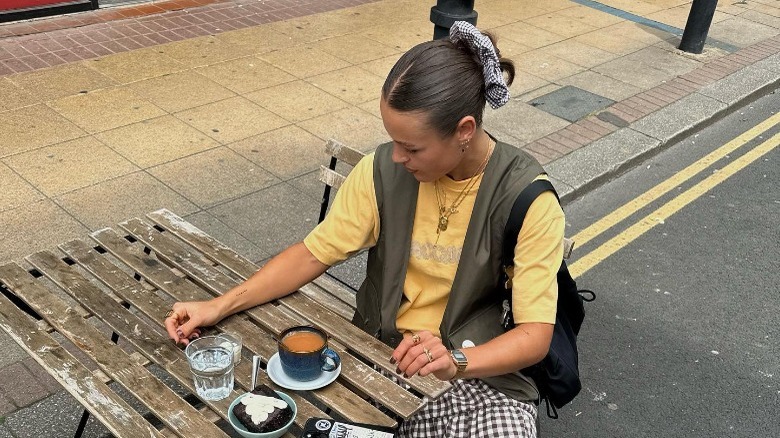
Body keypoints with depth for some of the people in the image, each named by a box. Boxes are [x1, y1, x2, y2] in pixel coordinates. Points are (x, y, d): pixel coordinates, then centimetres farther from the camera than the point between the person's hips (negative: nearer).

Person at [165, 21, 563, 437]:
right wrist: (220, 306, -12)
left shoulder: (527, 198, -16)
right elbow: (313, 253, -1)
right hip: (377, 356, 2)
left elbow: (535, 335, -16)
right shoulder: (383, 169, -8)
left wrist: (455, 361, -35)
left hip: (483, 371, -1)